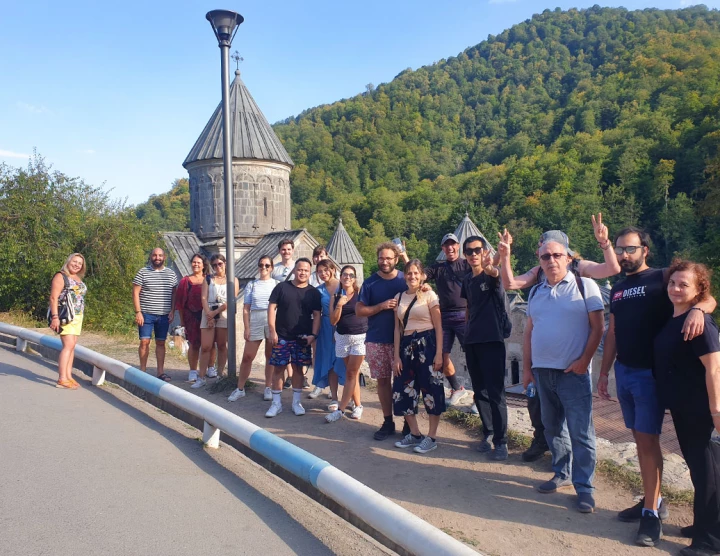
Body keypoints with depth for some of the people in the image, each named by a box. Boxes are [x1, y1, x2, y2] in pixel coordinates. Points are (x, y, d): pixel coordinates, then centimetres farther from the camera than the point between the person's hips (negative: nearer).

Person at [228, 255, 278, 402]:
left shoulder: (276, 284, 5)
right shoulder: (251, 285, 9)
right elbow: (246, 308, 7)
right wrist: (246, 328, -1)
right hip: (255, 322, 1)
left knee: (271, 357, 7)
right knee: (247, 357, 1)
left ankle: (268, 388, 18)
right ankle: (240, 389, 12)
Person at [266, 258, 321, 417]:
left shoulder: (313, 292, 4)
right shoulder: (282, 287, -1)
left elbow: (317, 315, 3)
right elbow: (271, 308, -1)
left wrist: (313, 334, -9)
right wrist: (272, 331, -8)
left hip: (303, 338, 1)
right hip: (281, 337, -1)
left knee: (298, 368, 8)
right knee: (278, 368, 2)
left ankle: (296, 402, 19)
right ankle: (276, 403, 12)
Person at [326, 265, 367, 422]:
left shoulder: (361, 294, -4)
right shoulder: (335, 297, 5)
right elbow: (333, 321, -1)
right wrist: (339, 305, -14)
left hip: (360, 337, -4)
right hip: (342, 338, 4)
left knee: (351, 373, -4)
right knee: (352, 373, 11)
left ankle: (340, 409, -1)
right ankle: (358, 405, 22)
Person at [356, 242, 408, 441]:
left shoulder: (405, 280, 1)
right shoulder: (370, 283, 3)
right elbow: (359, 310, 1)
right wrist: (381, 306, -12)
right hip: (376, 341, 2)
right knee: (383, 381, 9)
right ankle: (388, 422, 20)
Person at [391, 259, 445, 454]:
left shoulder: (429, 295, -2)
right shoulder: (399, 297, 10)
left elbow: (438, 326, -5)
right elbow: (397, 328, 10)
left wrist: (439, 353, -13)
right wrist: (396, 355, 4)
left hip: (427, 344, -5)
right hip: (406, 346, 5)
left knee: (431, 390, 0)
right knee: (402, 390, 6)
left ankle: (432, 437, 12)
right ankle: (414, 433, 22)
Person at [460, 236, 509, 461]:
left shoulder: (491, 276, -8)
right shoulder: (467, 281, 11)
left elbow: (497, 274, -33)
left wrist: (489, 267, -56)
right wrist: (469, 331, 13)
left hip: (492, 341, -6)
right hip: (472, 342, 7)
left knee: (495, 392, -4)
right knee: (480, 391, 12)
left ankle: (501, 442, 4)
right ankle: (488, 434, 25)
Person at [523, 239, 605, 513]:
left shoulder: (584, 285, -4)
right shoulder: (536, 292, 11)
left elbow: (598, 326, -6)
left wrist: (584, 360, -13)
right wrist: (527, 367, 10)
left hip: (573, 371, -5)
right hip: (542, 371, 5)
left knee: (580, 432, -1)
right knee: (552, 427, 15)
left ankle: (584, 488, 10)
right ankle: (562, 475, 31)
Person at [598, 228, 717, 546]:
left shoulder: (662, 278, -5)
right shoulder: (617, 290, 13)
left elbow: (708, 299, -12)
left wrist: (697, 309, -35)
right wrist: (604, 372, 15)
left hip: (650, 373, -6)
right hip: (624, 372, 6)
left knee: (647, 440, -4)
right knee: (640, 439, 12)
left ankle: (652, 513, 5)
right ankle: (652, 501, 23)